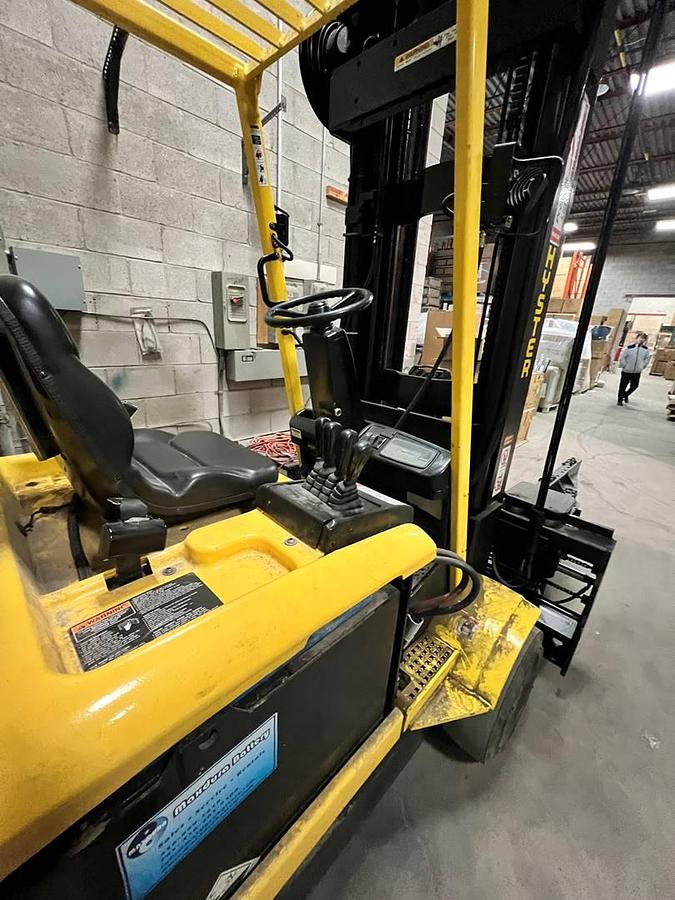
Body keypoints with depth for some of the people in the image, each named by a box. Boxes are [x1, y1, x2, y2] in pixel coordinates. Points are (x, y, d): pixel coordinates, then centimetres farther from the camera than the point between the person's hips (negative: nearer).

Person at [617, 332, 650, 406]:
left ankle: (626, 394, 37)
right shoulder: (629, 347, -14)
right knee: (623, 386, 3)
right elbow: (622, 358, -10)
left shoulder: (646, 349, 0)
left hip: (637, 372, 4)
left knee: (634, 386, 9)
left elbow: (647, 359, 15)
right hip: (626, 371, -4)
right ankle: (619, 400, 17)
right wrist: (624, 366, -8)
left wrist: (642, 366, 7)